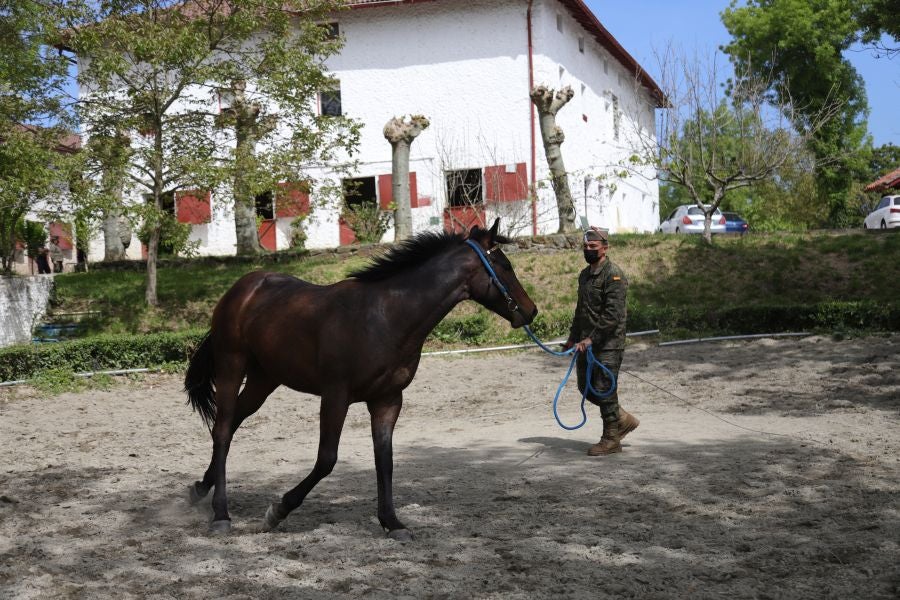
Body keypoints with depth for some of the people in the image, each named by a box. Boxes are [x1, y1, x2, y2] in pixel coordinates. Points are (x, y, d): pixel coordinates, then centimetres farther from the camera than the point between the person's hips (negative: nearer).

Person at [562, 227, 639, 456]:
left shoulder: (614, 275, -14)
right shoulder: (585, 274, 14)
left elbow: (612, 315, -21)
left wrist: (591, 339, -24)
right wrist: (573, 338, 20)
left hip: (608, 344, -9)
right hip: (586, 343, 9)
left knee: (604, 389, -4)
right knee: (586, 387, 12)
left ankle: (611, 440, 9)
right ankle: (623, 420, 29)